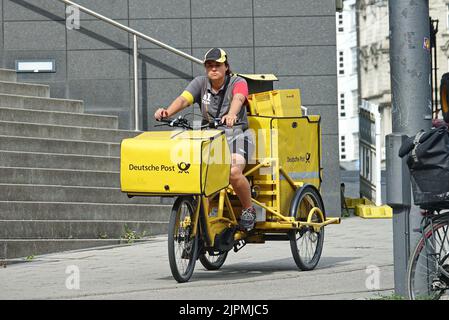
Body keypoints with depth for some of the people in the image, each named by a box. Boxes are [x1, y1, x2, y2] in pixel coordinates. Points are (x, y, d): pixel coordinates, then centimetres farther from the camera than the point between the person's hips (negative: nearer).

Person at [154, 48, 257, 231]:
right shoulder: (201, 83, 5)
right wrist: (167, 112, -34)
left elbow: (238, 99, -27)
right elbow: (183, 99, -13)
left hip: (236, 134, -4)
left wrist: (231, 115, -51)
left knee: (234, 172, -29)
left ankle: (248, 210, -5)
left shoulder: (237, 83, -4)